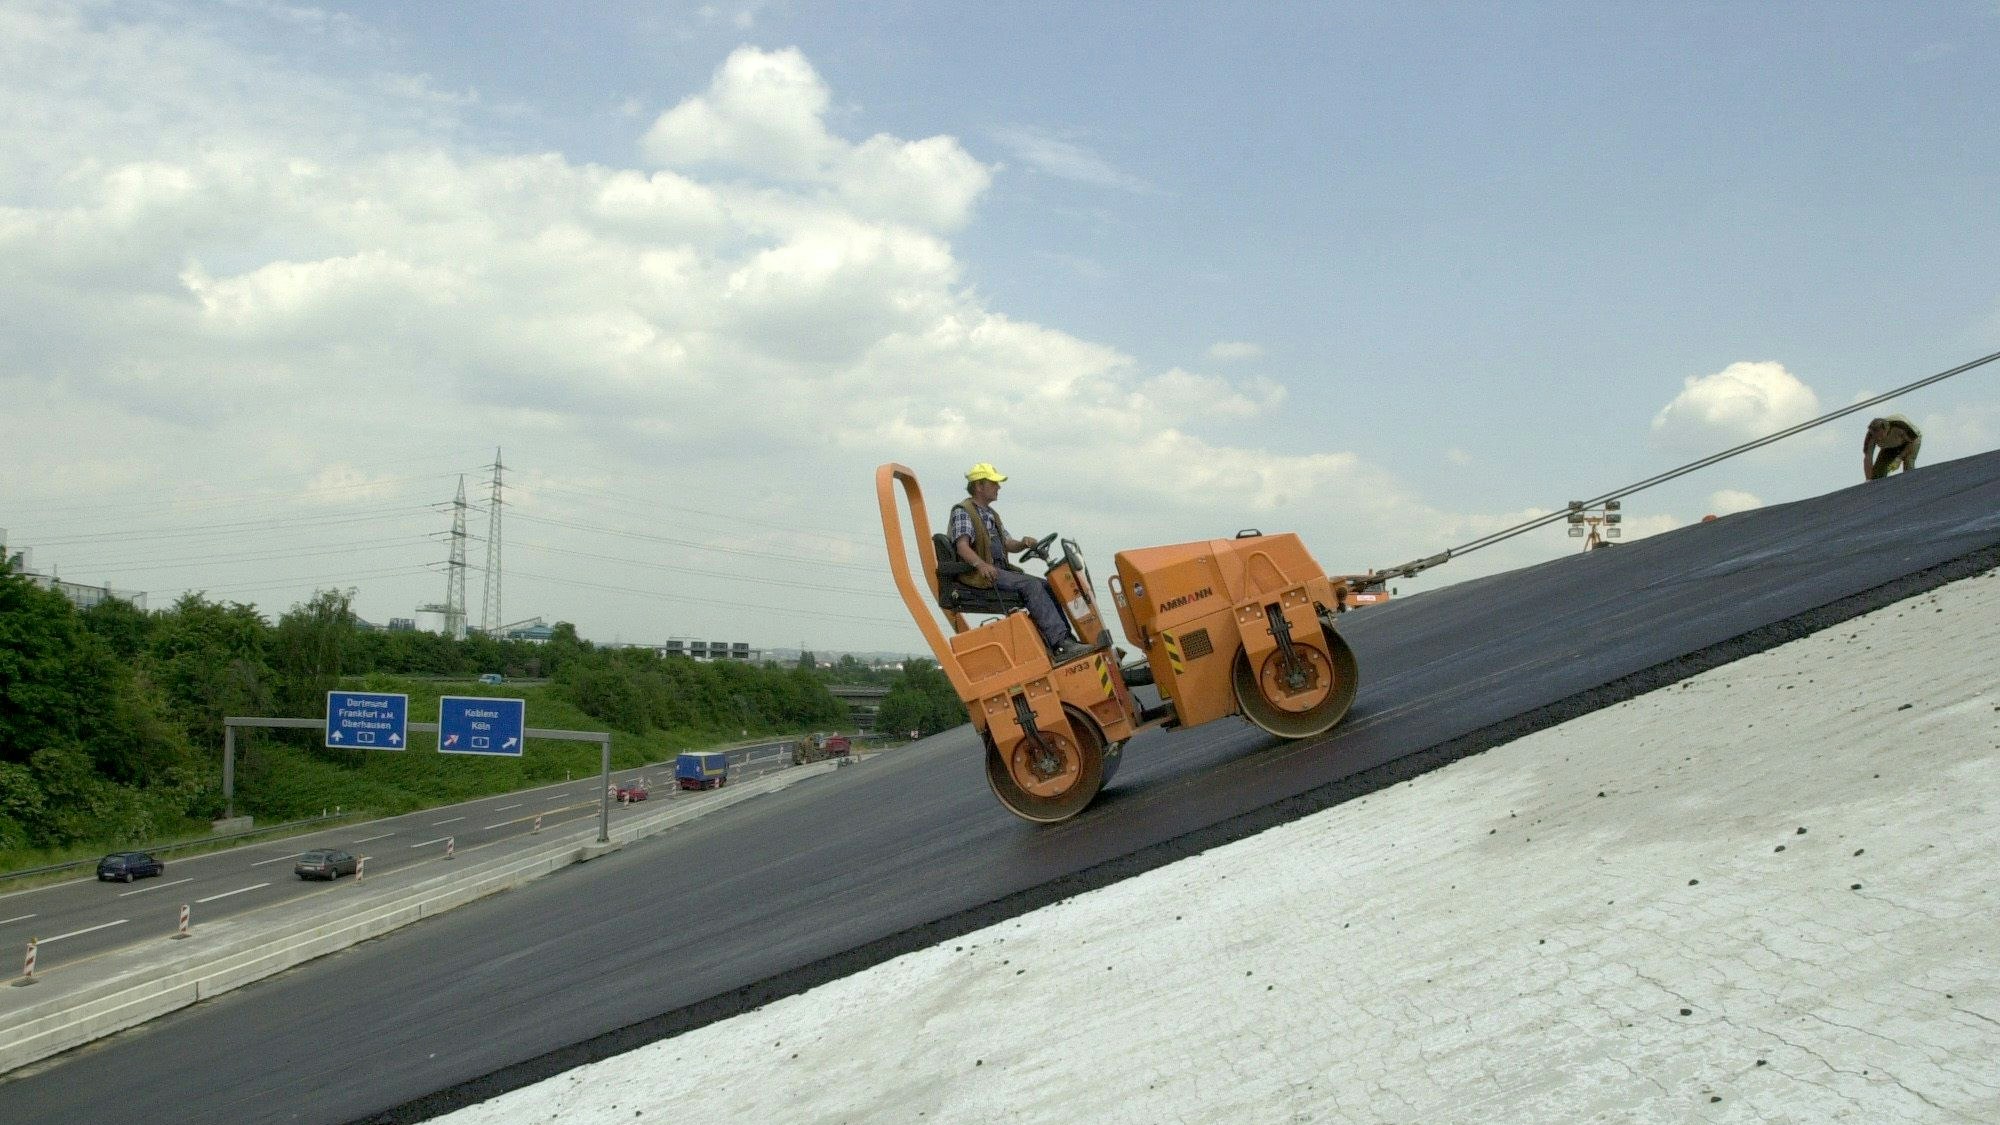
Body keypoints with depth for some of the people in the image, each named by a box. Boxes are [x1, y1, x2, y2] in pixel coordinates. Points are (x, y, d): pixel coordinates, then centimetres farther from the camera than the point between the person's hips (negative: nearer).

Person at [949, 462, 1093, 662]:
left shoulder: (991, 514, 26)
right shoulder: (962, 512, -4)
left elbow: (1007, 544, 23)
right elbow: (962, 546, -18)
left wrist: (1023, 544, -1)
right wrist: (981, 565, -37)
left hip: (1001, 569, 9)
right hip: (980, 575, -9)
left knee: (1047, 586, -6)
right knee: (1030, 585, -27)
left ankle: (1064, 640, -11)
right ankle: (1061, 645, -35)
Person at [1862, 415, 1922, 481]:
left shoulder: (1899, 426, -42)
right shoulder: (1871, 435, -33)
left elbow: (1913, 441, -27)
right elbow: (1867, 458, -32)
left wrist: (1899, 459, -37)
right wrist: (1868, 480, -38)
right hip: (1890, 447, 3)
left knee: (1908, 465, -30)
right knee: (1877, 470, -13)